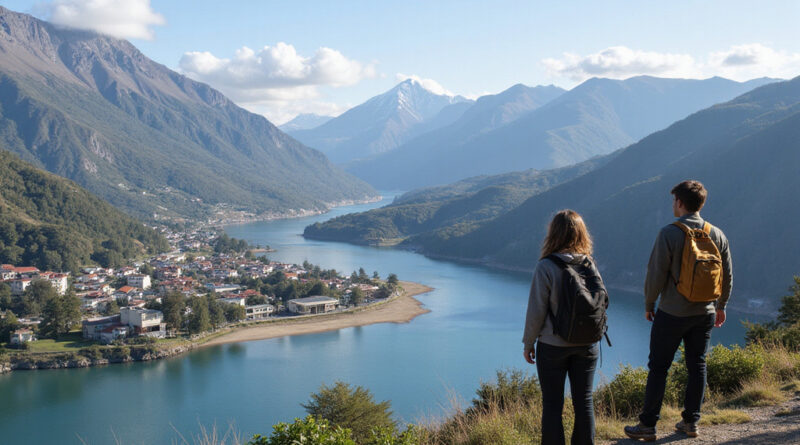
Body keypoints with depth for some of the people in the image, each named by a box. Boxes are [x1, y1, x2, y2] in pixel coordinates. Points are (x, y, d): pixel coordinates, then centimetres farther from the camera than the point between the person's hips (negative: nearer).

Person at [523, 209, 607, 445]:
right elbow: (602, 302, 4)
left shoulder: (546, 267, -15)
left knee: (552, 404, 7)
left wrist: (528, 342, 0)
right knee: (584, 401, 13)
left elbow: (536, 310, -13)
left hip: (553, 346, -4)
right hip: (587, 345, 4)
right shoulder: (590, 265, -3)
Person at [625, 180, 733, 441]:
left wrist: (649, 304, 1)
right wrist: (721, 306, 22)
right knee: (697, 367, 14)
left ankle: (647, 426, 7)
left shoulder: (670, 234, -14)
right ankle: (691, 422, 20)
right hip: (704, 314, 5)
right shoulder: (716, 235, 2)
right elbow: (727, 276, 9)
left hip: (672, 314, -5)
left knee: (658, 368, 3)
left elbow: (656, 274, -13)